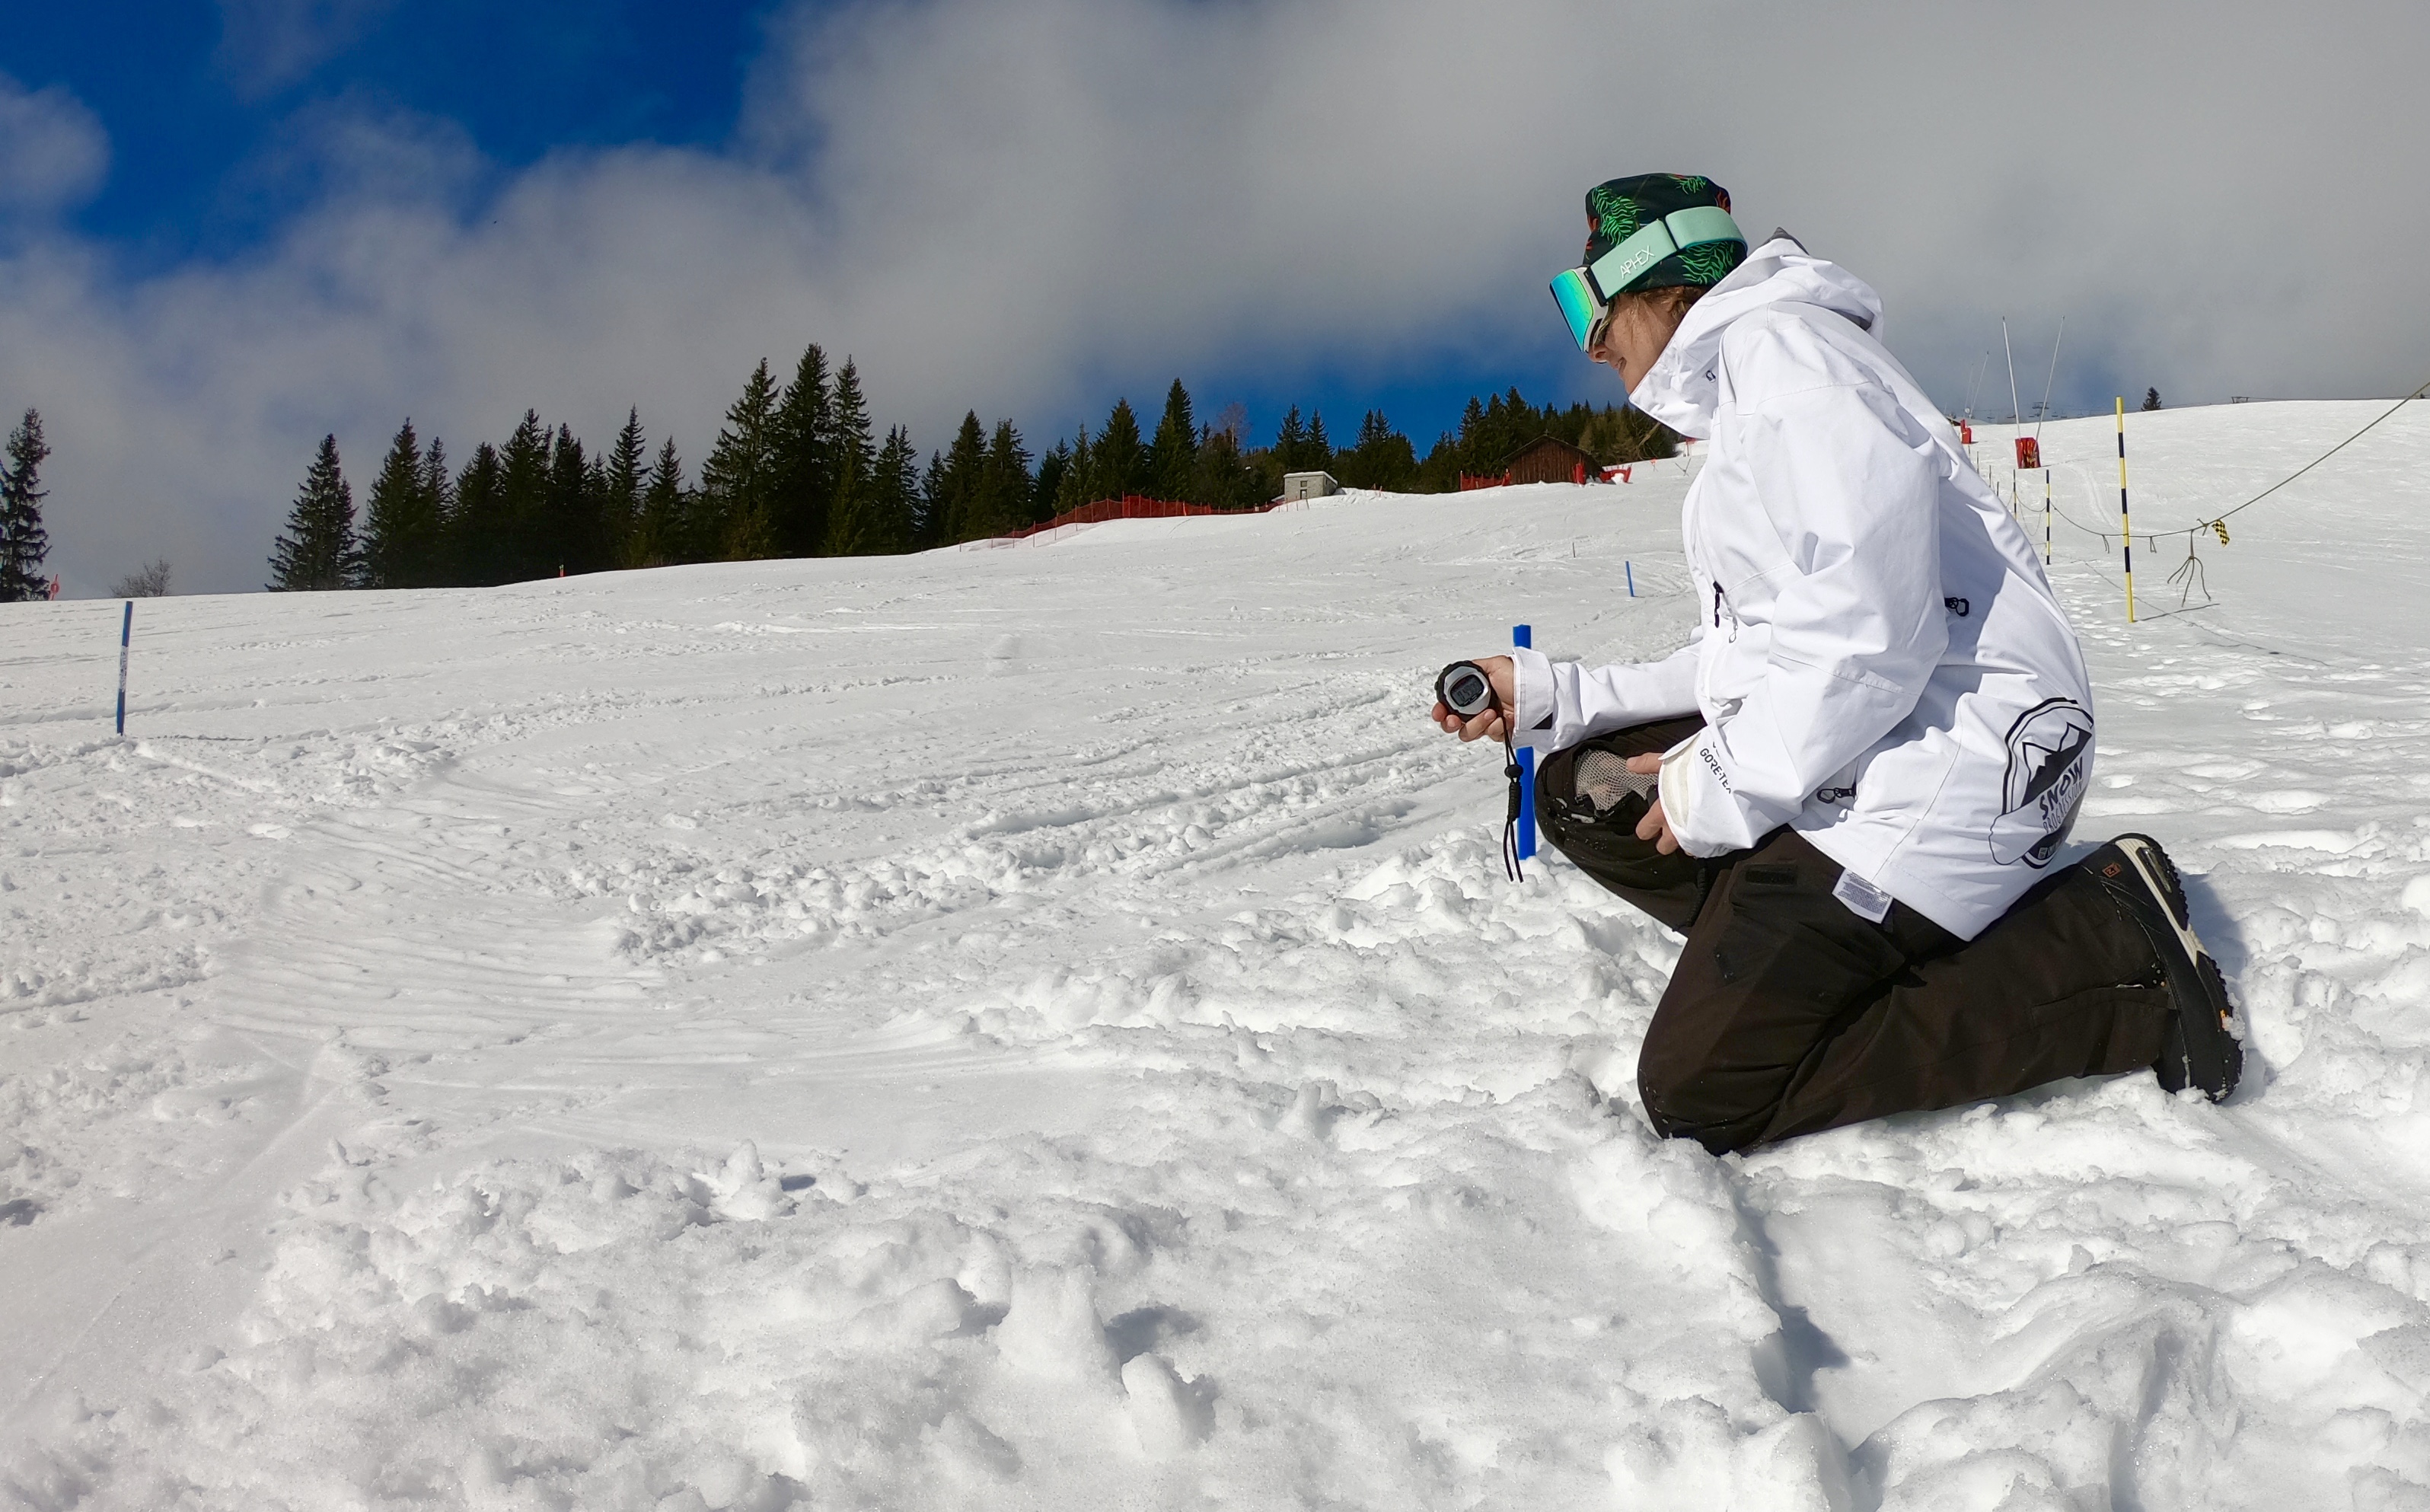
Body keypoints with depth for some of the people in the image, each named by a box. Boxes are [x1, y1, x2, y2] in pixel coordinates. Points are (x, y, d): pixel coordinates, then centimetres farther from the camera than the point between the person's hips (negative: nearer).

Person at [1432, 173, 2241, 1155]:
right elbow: (1745, 659, 21)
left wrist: (1724, 787, -14)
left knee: (1701, 1095, -12)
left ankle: (2109, 955, -6)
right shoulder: (1737, 396, 23)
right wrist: (1556, 696, 16)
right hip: (1857, 758, 11)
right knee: (1582, 787, 12)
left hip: (1949, 764, -11)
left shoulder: (1778, 343, -11)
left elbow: (1867, 630, -24)